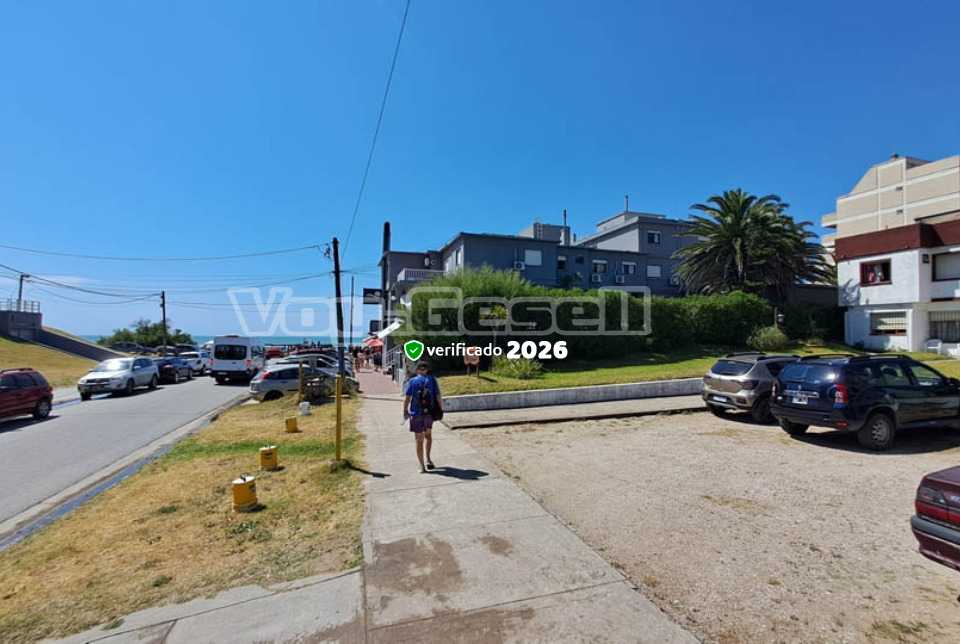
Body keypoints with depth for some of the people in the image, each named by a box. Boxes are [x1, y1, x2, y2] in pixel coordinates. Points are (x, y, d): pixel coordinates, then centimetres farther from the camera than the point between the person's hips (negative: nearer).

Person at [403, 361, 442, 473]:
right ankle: (428, 459, 18)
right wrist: (441, 410, 7)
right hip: (429, 413, 1)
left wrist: (405, 412, 6)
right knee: (428, 435, 25)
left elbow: (407, 398, -5)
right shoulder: (432, 380, 2)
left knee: (419, 440, 8)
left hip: (416, 414, -1)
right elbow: (438, 397, -3)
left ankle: (422, 467, 9)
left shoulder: (412, 381, 0)